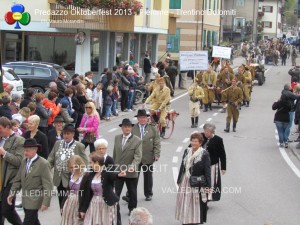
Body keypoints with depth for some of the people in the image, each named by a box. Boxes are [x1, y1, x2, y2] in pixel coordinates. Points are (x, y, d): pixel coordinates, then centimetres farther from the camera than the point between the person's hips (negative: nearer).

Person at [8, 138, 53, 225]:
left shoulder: (43, 164, -15)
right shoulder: (24, 161, 6)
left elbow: (48, 185, -16)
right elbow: (18, 179, 12)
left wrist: (46, 202, -19)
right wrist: (12, 193, 2)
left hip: (34, 200, -7)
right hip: (25, 199, 7)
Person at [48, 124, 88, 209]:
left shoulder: (79, 146, -5)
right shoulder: (57, 143, 10)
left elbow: (84, 164, -8)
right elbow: (51, 159, 9)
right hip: (59, 179, 5)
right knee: (61, 203, 14)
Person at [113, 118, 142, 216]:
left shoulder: (137, 140, -10)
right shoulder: (117, 138, 4)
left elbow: (138, 156, -17)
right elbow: (115, 153, 13)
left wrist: (133, 166, -33)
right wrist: (114, 165, 13)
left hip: (131, 172, -2)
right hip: (117, 171, 2)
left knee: (132, 193, 15)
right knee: (115, 193, 1)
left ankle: (132, 209, 32)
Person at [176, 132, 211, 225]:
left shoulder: (204, 154, -9)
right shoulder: (187, 151, 8)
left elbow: (207, 171, -11)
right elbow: (182, 166, 13)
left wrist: (207, 185, -14)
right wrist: (179, 181, 14)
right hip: (185, 182, 6)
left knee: (196, 206, 2)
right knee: (185, 205, 12)